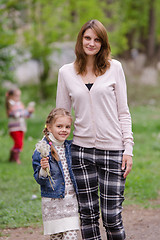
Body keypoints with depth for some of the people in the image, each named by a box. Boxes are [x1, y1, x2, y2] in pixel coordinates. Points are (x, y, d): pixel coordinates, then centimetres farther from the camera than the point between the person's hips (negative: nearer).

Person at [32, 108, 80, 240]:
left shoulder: (71, 147, 6)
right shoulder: (41, 150, -8)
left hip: (71, 199, 3)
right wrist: (43, 170, -25)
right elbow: (39, 179, -8)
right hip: (52, 201, -3)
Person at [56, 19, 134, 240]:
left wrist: (128, 149, -2)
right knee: (87, 214, 5)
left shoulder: (114, 68, 3)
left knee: (112, 216, -5)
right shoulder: (66, 72, 7)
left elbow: (123, 112, 5)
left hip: (112, 151, -2)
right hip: (81, 150, 2)